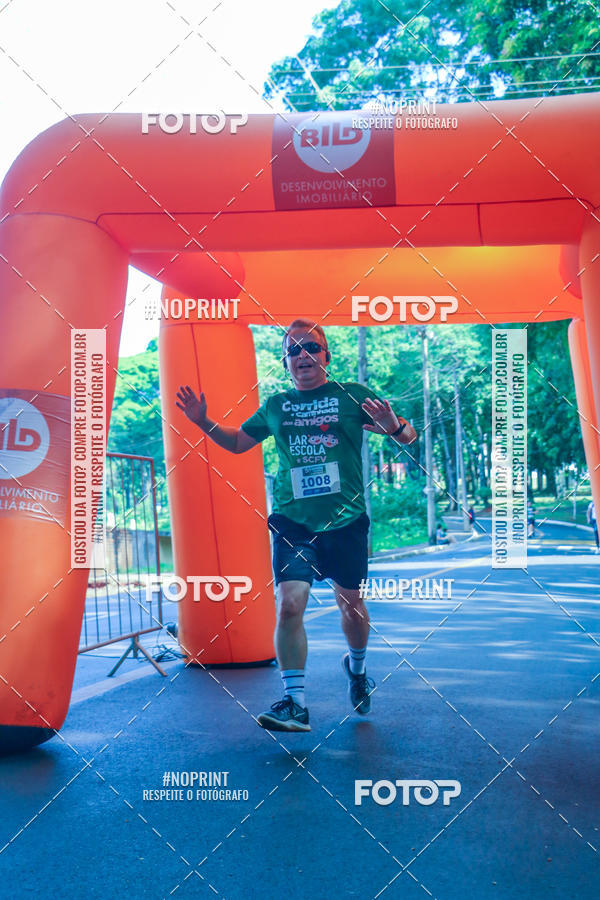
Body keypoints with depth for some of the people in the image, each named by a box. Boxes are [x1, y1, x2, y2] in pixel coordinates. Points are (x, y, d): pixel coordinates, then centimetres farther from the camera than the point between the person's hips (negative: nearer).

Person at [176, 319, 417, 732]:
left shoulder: (353, 396, 1)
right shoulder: (275, 406, 8)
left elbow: (409, 435, 4)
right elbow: (237, 442, 22)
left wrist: (396, 428, -20)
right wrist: (202, 421, 7)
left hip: (345, 519, -1)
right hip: (292, 520, 1)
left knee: (352, 604, 12)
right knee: (290, 604, -12)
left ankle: (357, 668, 42)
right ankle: (295, 703, -1)